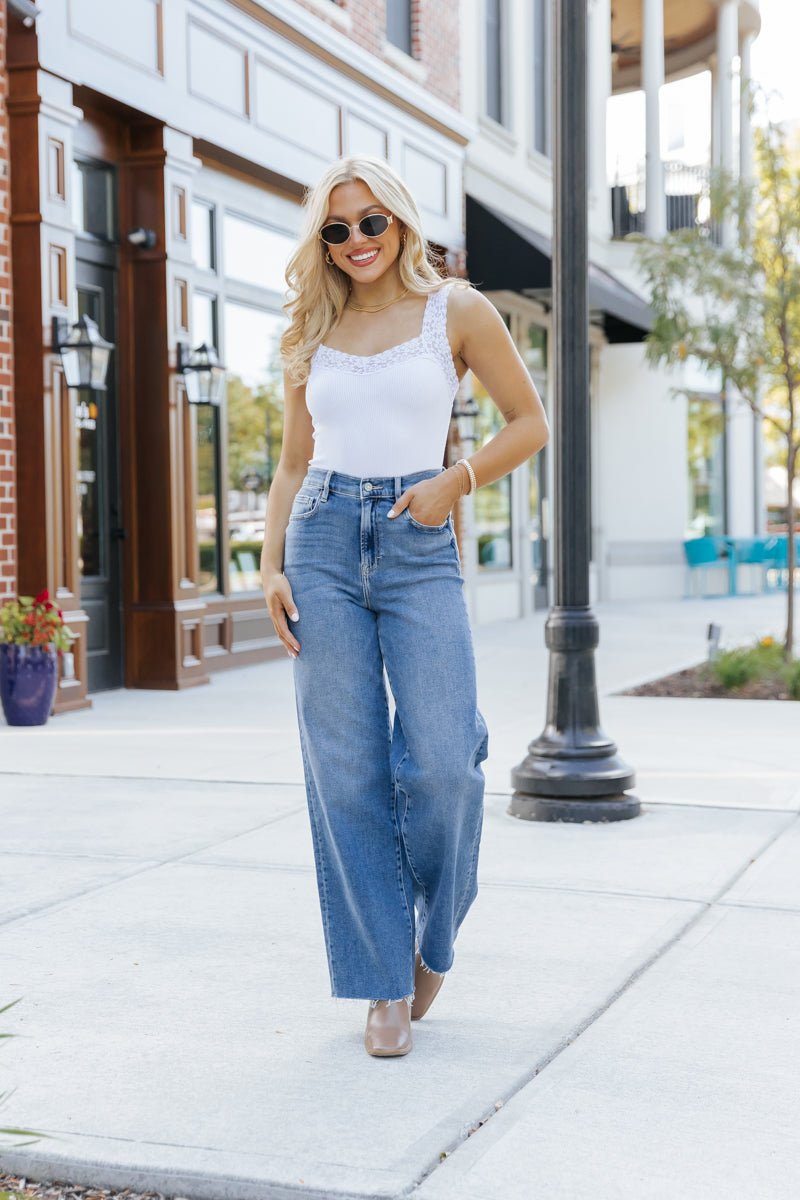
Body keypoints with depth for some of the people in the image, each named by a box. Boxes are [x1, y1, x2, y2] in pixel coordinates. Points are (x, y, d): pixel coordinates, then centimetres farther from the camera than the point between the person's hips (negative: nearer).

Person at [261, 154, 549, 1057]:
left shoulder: (455, 309, 5)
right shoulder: (312, 334, 13)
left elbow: (529, 422, 7)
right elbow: (293, 464, 16)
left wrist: (454, 482, -8)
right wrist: (270, 568, 3)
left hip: (419, 548, -2)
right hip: (323, 544, 3)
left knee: (441, 762, -10)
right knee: (348, 771, 0)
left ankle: (435, 933, 19)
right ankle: (385, 982, 9)